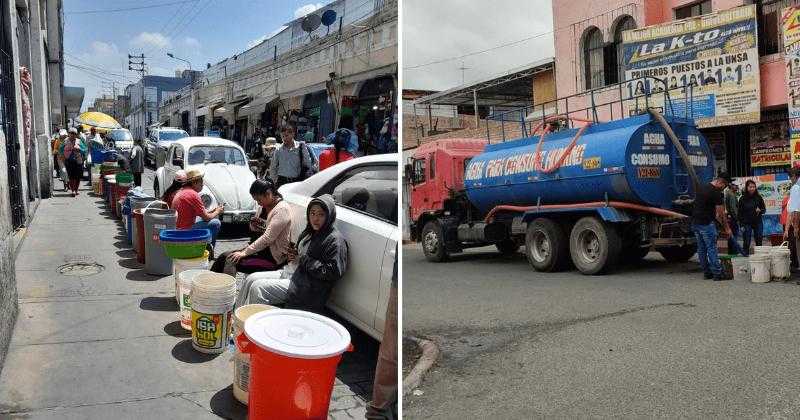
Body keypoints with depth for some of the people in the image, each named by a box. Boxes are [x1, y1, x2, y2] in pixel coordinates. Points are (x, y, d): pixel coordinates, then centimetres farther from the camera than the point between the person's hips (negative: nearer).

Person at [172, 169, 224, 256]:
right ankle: (207, 249, 7)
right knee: (216, 223, -7)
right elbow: (206, 217, -12)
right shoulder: (193, 194, -17)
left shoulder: (181, 191, 12)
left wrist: (213, 210, 14)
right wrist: (217, 212, 7)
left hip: (176, 229, 10)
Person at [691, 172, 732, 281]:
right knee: (711, 248, -3)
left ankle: (707, 272, 18)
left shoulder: (701, 188, 13)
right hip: (706, 224, -8)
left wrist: (716, 215, 24)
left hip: (695, 222, 9)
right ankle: (717, 273, 0)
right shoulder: (717, 193, -13)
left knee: (701, 249, 12)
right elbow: (721, 214, -8)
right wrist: (727, 228, 2)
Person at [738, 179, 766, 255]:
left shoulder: (758, 197, 4)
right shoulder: (742, 199, -1)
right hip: (747, 224, -2)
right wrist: (742, 225, -6)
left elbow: (764, 209, 11)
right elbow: (740, 213, 0)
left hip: (758, 223, 2)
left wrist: (760, 211, -13)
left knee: (759, 242, 5)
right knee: (747, 243, -1)